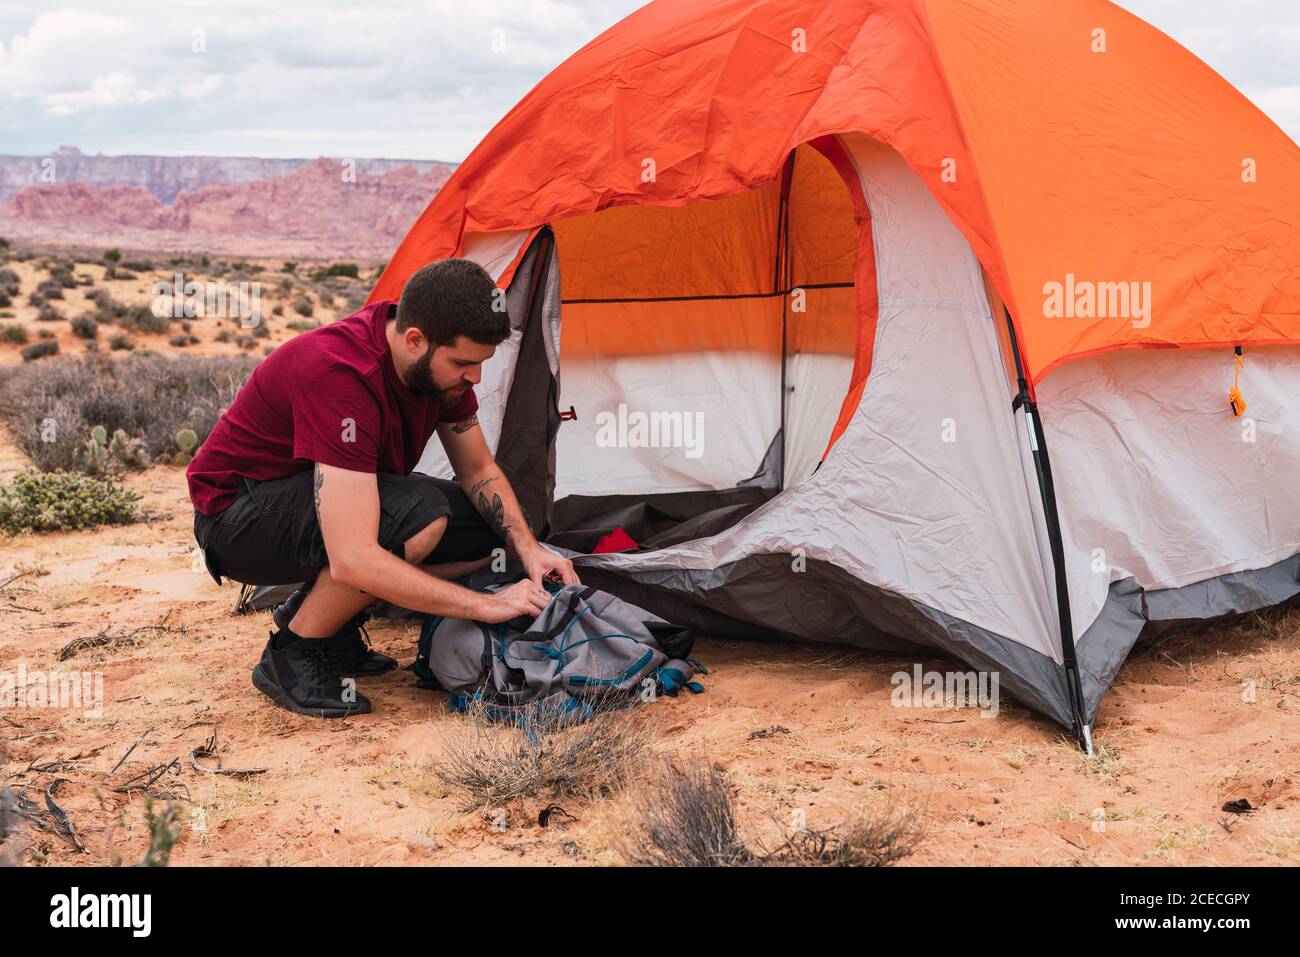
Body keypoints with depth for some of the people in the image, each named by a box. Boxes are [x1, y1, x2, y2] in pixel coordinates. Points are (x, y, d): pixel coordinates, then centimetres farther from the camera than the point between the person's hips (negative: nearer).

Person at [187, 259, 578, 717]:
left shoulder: (438, 361, -11)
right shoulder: (340, 373, -36)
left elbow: (479, 470, 5)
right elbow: (353, 560, -40)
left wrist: (527, 546, -13)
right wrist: (485, 604, -36)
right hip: (236, 517, -8)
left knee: (491, 528, -6)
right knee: (418, 518, -34)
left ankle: (315, 608, 5)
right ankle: (291, 654, -13)